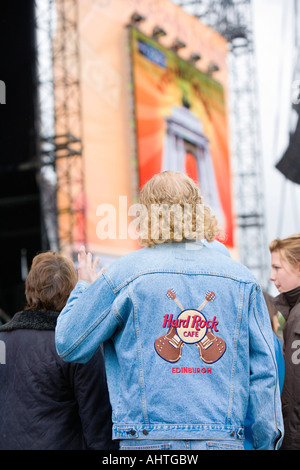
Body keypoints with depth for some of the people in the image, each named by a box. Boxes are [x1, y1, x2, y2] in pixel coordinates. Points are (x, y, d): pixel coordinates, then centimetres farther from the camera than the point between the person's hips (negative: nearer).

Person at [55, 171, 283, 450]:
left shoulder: (125, 273, -3)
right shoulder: (242, 279, 4)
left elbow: (68, 346, 5)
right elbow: (264, 371, 4)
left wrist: (83, 288, 22)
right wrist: (268, 443, 13)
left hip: (148, 439, -2)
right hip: (224, 440, 2)